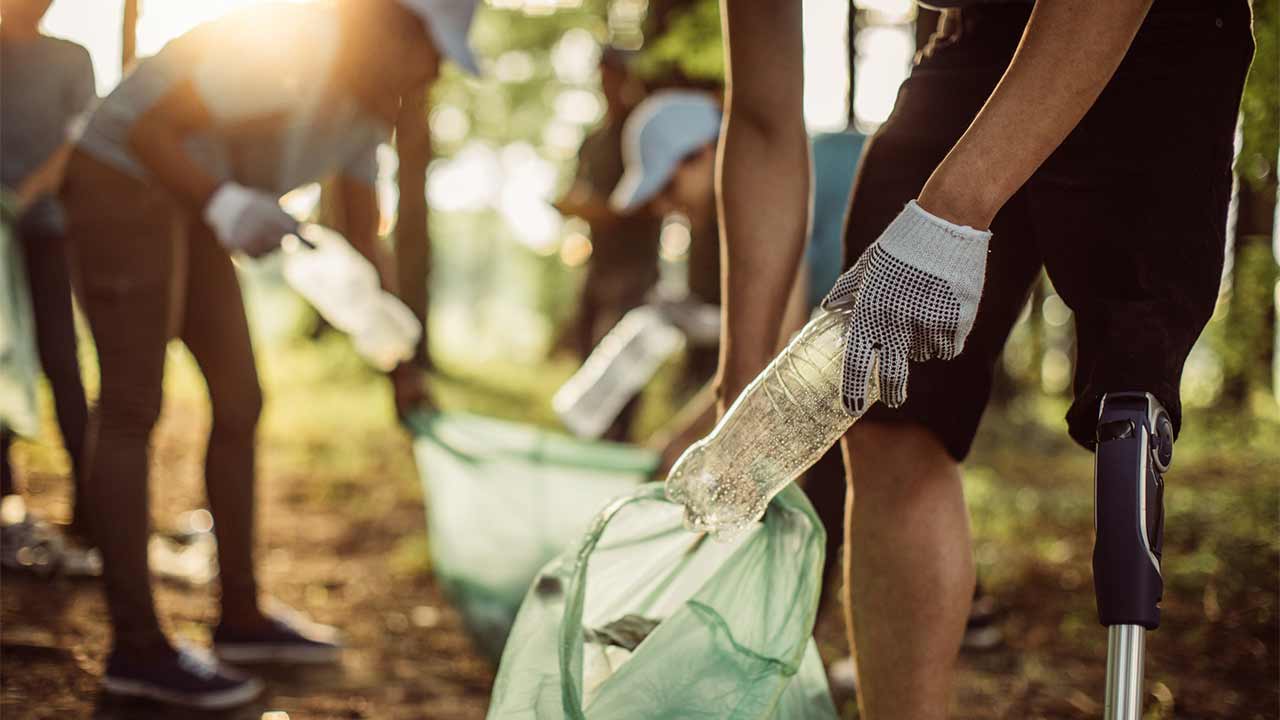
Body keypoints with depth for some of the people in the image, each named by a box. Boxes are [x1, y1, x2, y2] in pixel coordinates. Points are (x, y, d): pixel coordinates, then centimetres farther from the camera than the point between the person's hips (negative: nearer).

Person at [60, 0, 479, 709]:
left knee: (239, 403, 9)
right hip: (125, 179, -10)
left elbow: (363, 241, 9)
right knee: (131, 410, -9)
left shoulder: (368, 103, 3)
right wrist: (223, 202, -43)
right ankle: (135, 646, -6)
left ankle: (241, 614, 19)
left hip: (190, 201, 10)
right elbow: (148, 128, -27)